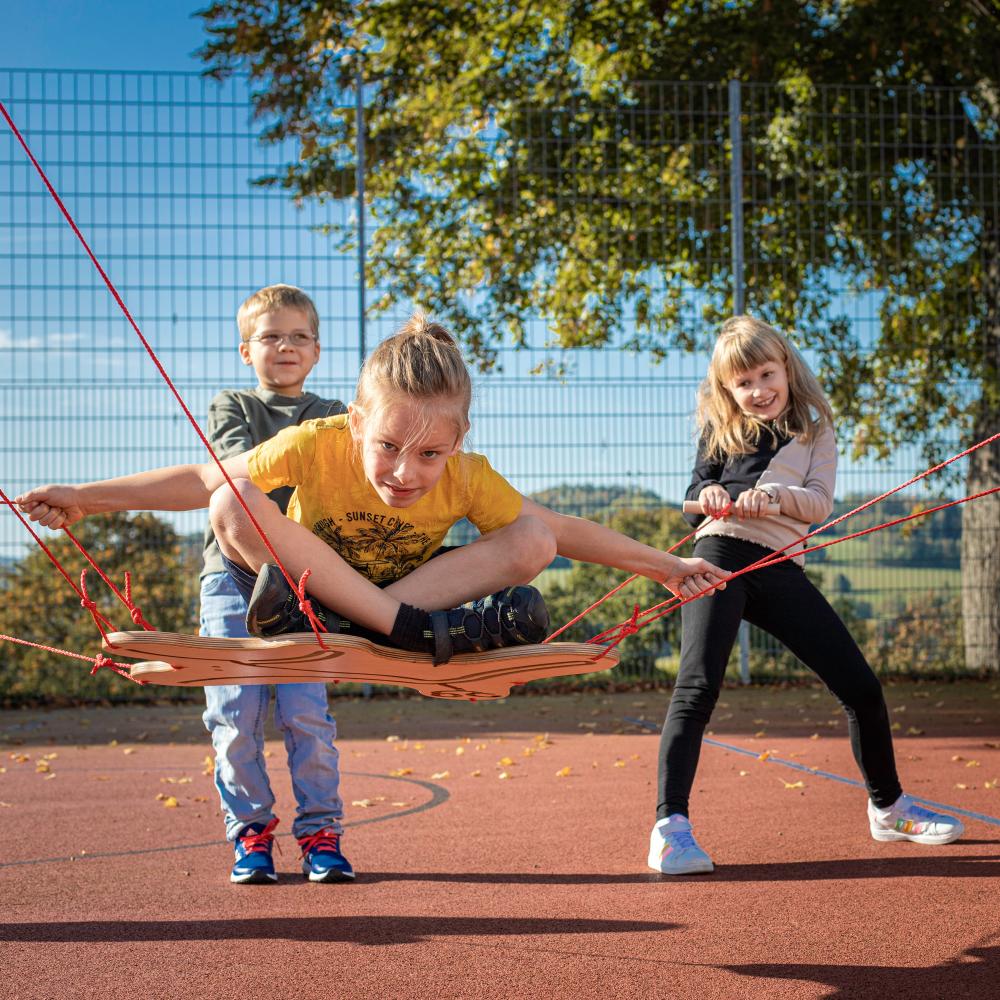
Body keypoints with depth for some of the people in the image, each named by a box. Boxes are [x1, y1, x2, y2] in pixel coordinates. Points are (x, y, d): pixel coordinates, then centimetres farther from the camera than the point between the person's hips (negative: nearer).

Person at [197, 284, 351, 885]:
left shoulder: (335, 420, 17)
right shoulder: (231, 408, 12)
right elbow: (239, 464, -7)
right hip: (234, 572, 0)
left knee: (307, 711, -9)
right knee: (235, 712, -4)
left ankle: (320, 830, 4)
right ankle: (250, 830, 11)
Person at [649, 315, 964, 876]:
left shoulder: (815, 430, 15)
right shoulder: (721, 431, 13)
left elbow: (820, 503, 2)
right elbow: (698, 490, 13)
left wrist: (773, 494, -18)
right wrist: (707, 493, -12)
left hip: (782, 569, 2)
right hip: (721, 556, -2)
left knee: (862, 687, 2)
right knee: (698, 687, -18)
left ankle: (888, 808, 22)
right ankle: (670, 828, -22)